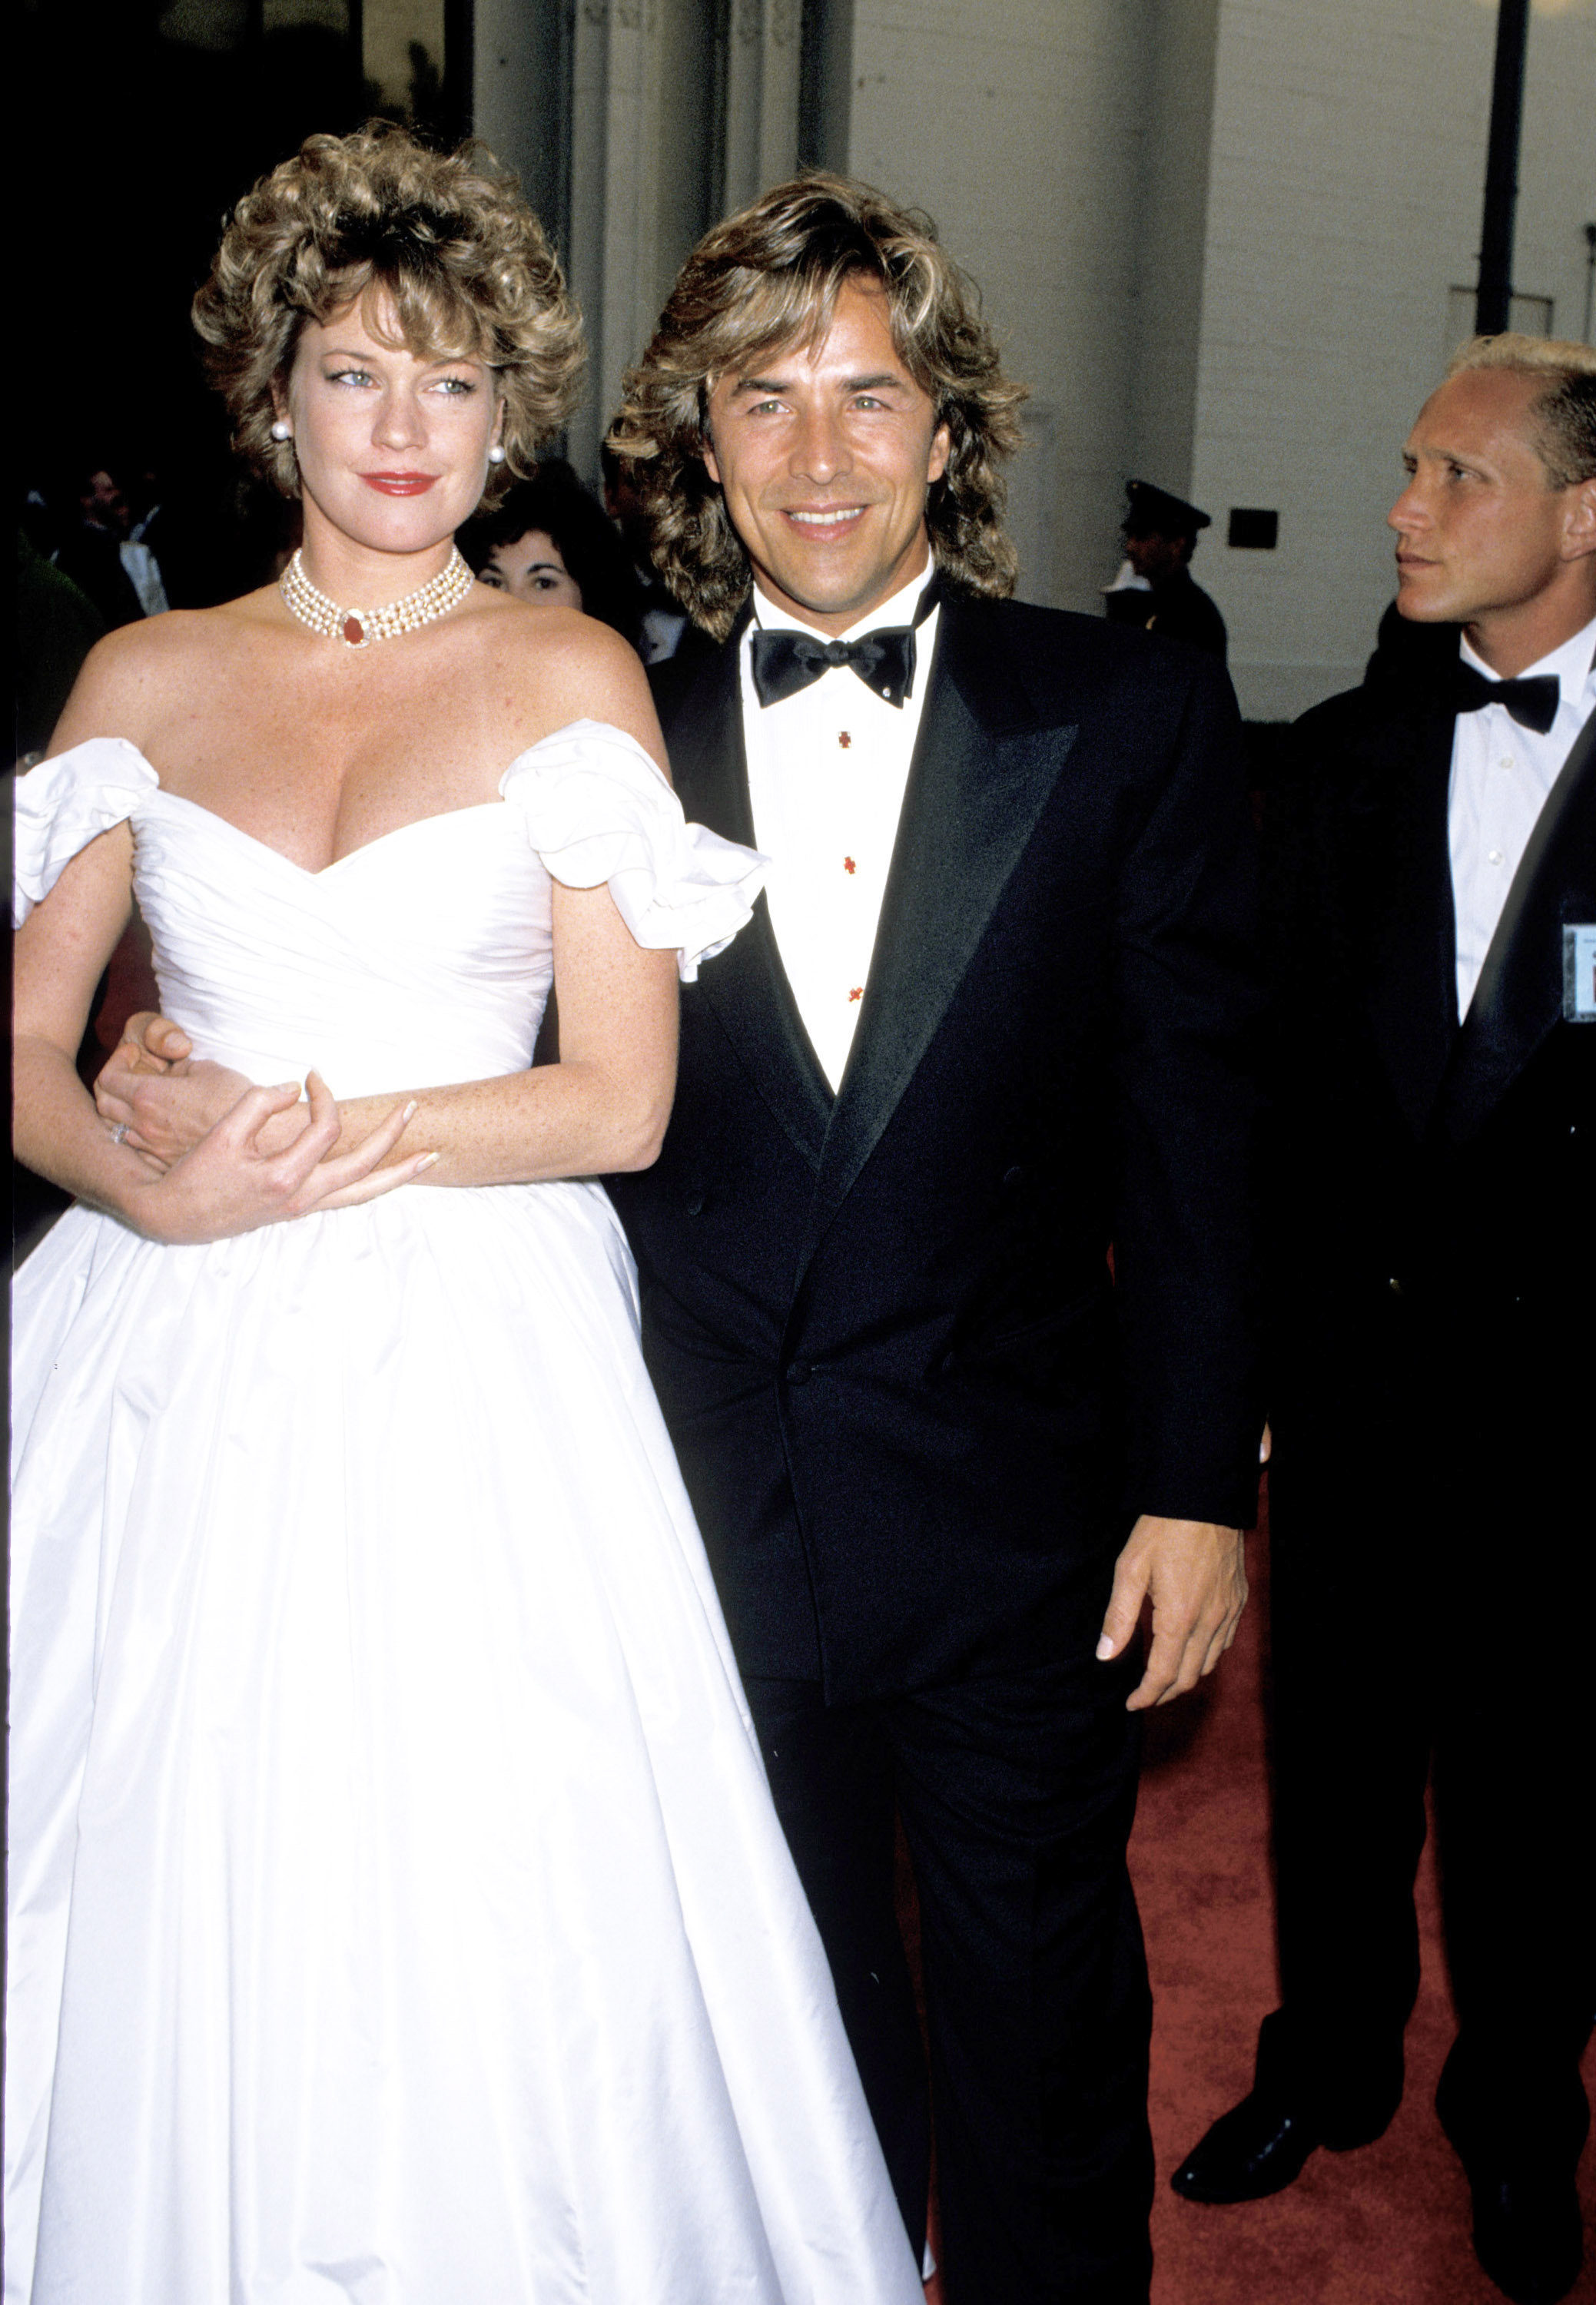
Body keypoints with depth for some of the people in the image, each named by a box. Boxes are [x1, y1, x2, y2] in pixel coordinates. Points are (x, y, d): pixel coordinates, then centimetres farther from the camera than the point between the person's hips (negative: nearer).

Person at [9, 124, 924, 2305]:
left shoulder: (571, 677, 2)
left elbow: (624, 1095, -3)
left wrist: (331, 1137, -11)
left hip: (475, 1363, -2)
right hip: (177, 1371, 2)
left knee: (483, 1915, 2)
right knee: (175, 1906, 8)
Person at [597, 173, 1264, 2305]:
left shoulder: (1130, 723, -4)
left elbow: (1199, 1124, -4)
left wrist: (1200, 1482, -6)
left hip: (1020, 1521, -1)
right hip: (713, 1522, 2)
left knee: (1043, 2028, 17)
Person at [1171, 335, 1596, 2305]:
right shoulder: (1345, 757, 4)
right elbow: (1274, 1065, 4)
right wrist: (1255, 1330, 1)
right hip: (1355, 1356, 3)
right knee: (1337, 1740, 17)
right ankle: (1328, 2067, 40)